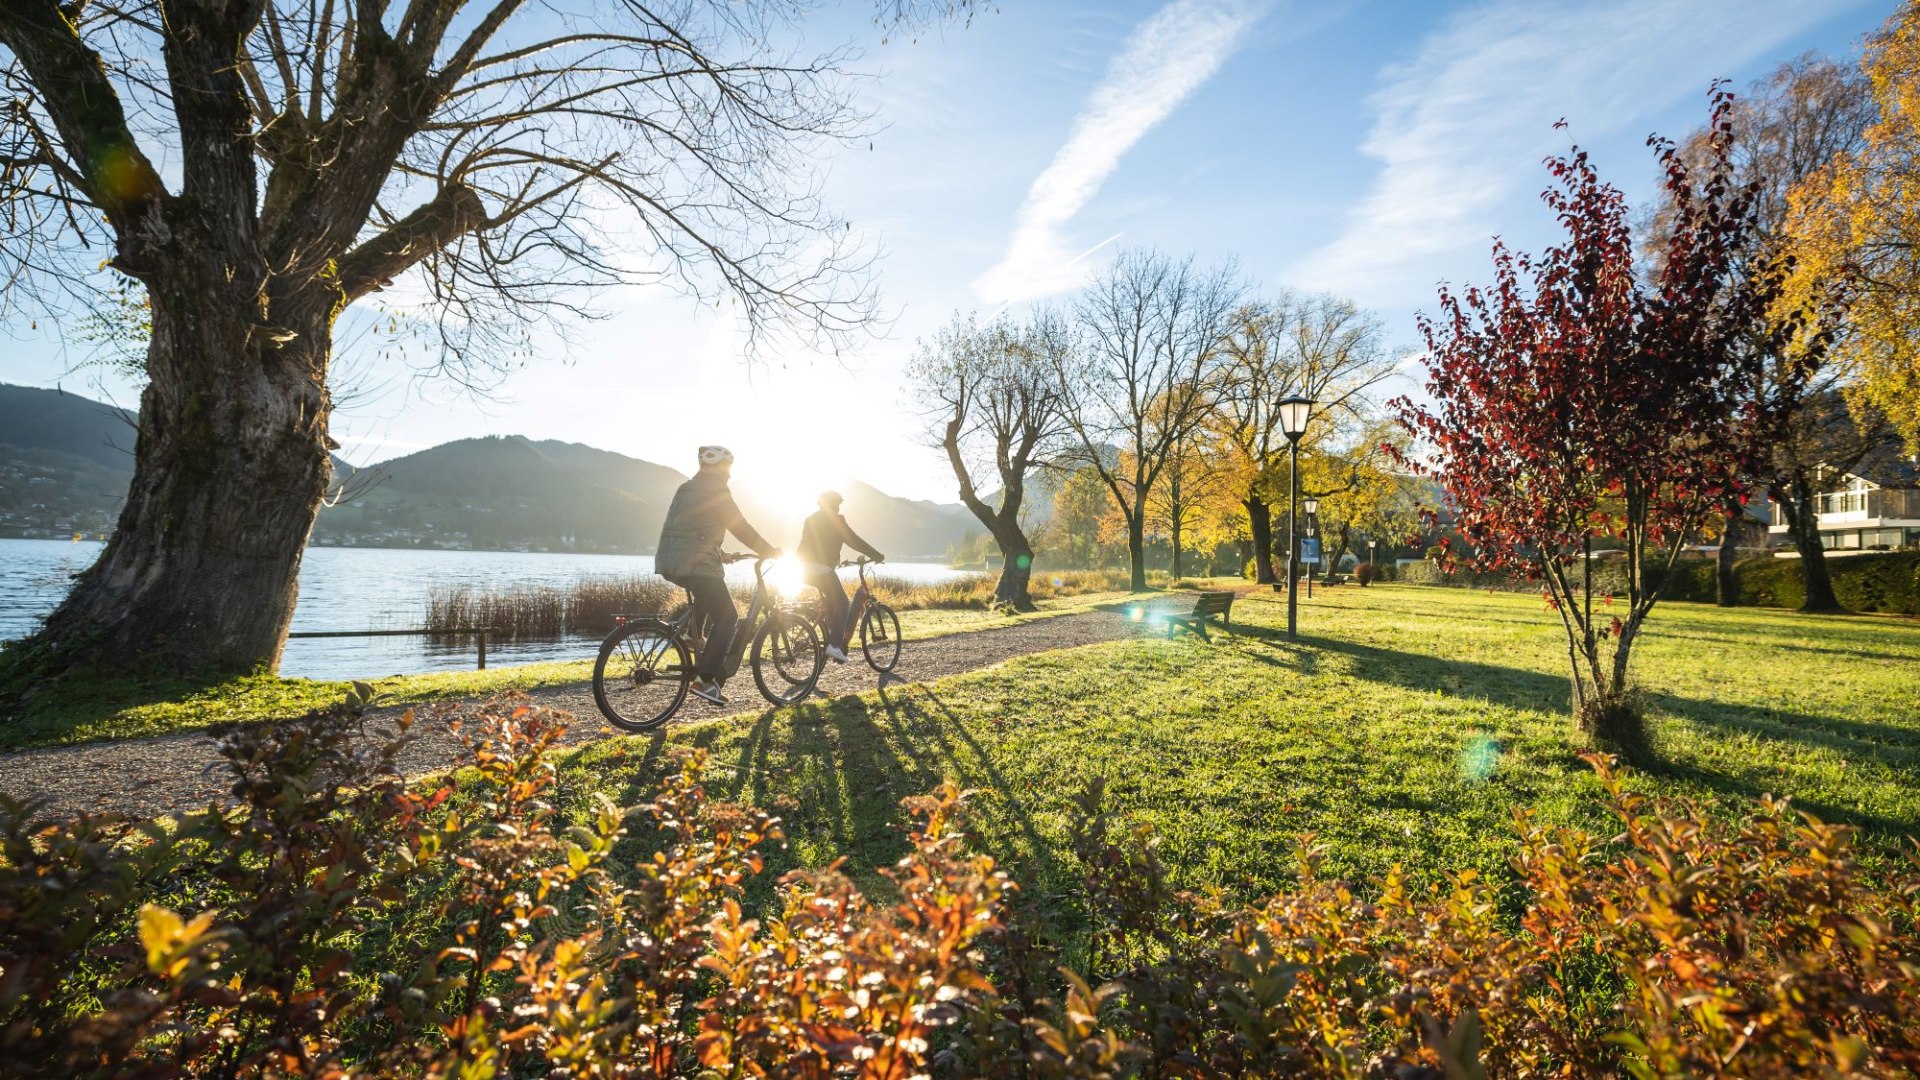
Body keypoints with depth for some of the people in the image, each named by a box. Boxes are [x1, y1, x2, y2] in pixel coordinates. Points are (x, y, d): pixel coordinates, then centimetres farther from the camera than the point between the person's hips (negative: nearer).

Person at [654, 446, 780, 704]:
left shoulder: (686, 488, 20)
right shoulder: (715, 490, -6)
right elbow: (741, 527, -7)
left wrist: (721, 554, 35)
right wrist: (770, 551, 3)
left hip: (670, 561, 9)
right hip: (695, 563, -9)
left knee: (706, 597, 35)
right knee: (727, 616, -4)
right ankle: (704, 679, -12)